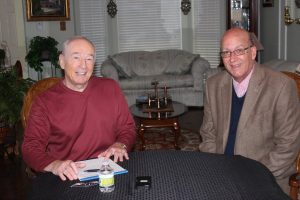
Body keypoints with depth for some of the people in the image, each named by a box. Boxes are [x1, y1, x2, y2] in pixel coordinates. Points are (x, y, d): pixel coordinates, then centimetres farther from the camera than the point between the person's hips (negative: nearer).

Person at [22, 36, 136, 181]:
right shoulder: (44, 102, 0)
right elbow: (31, 147, -5)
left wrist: (120, 145, -9)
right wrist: (54, 165, -26)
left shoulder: (110, 88, 9)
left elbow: (128, 128, 14)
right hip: (68, 177, 2)